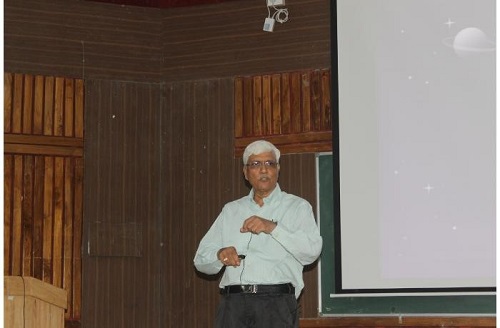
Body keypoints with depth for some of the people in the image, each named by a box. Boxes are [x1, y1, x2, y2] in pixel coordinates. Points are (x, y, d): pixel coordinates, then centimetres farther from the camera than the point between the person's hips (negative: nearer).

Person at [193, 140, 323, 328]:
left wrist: (273, 227, -13)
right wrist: (220, 255, -4)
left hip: (276, 303, -3)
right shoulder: (231, 210, 24)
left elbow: (312, 250, -4)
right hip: (233, 303, 3)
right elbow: (201, 260, 18)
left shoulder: (296, 207, 14)